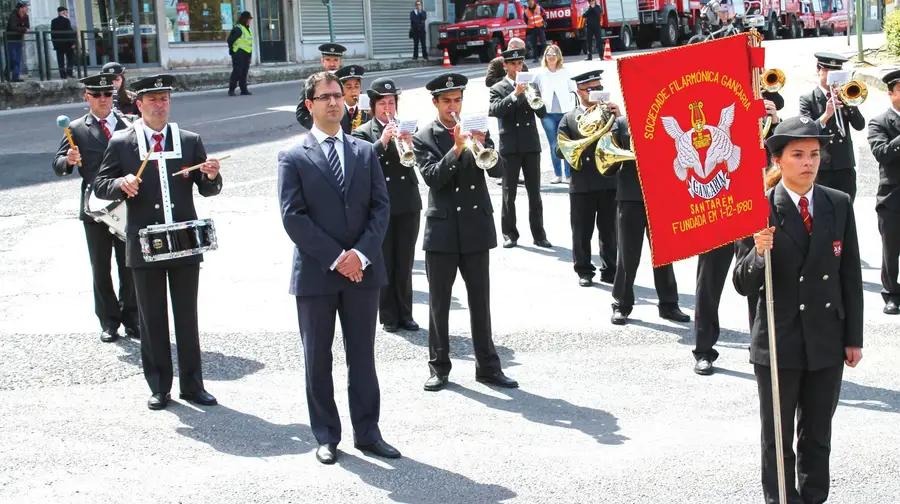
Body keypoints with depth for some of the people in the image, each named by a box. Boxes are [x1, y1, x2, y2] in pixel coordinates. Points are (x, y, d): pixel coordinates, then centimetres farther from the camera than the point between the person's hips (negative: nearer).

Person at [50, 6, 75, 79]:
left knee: (60, 60, 4)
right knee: (70, 58, 7)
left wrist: (54, 43, 13)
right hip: (67, 43, -5)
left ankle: (63, 74, 1)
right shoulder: (66, 20, -10)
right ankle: (69, 72, -5)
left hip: (58, 43, 5)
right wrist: (72, 43, -11)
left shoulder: (53, 21, 7)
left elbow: (52, 33, 9)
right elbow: (70, 32, -14)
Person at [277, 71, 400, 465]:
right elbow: (293, 217, -8)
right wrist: (335, 258, -14)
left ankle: (367, 432, 17)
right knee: (318, 359, 6)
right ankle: (326, 436, 17)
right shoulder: (293, 158, -1)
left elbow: (381, 206, 4)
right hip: (315, 272, -3)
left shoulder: (366, 152, 10)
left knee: (362, 355, 9)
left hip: (362, 269, 3)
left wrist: (361, 253, -11)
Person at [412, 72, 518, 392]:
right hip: (442, 230, -2)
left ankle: (488, 366, 14)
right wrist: (457, 149, -25)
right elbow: (432, 177, -13)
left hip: (477, 226, 2)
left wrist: (482, 145, -20)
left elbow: (498, 170, -3)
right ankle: (439, 367, 14)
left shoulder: (478, 131, 8)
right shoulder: (424, 138, 0)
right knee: (439, 303, 5)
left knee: (481, 302, 7)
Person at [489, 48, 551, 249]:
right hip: (510, 146, -2)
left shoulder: (530, 85, 11)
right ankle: (509, 234, 9)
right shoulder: (498, 88, 4)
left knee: (535, 192, 3)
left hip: (531, 144, 2)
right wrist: (514, 94, -22)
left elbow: (543, 113, 5)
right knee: (509, 193, 2)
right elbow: (494, 111, -14)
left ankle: (538, 233, 7)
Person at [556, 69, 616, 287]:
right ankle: (584, 271, 16)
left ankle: (610, 270, 17)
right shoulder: (569, 119, 5)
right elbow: (560, 150, -1)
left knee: (609, 231, 7)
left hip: (609, 181, 1)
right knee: (582, 232, 4)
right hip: (582, 184, -1)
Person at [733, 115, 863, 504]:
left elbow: (851, 276, 5)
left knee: (818, 435, 15)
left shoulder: (839, 205, 1)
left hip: (827, 341, 3)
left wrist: (854, 337, 5)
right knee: (778, 439, 9)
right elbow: (744, 285, -11)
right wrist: (759, 252, -30)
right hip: (778, 342, -3)